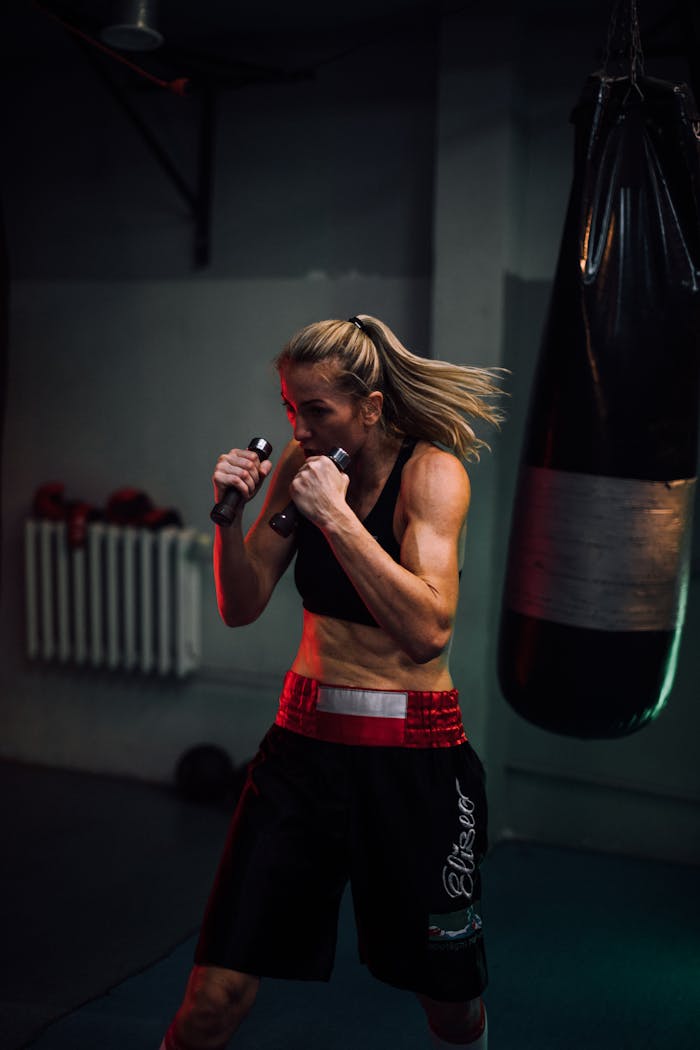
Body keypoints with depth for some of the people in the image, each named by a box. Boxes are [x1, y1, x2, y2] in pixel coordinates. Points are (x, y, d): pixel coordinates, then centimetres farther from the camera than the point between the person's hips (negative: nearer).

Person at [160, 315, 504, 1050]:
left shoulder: (432, 472, -11)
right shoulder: (302, 463, 3)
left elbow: (429, 629, -24)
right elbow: (241, 608, 6)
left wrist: (336, 513, -25)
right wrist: (231, 514, -11)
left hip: (412, 754, -3)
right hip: (306, 740, 3)